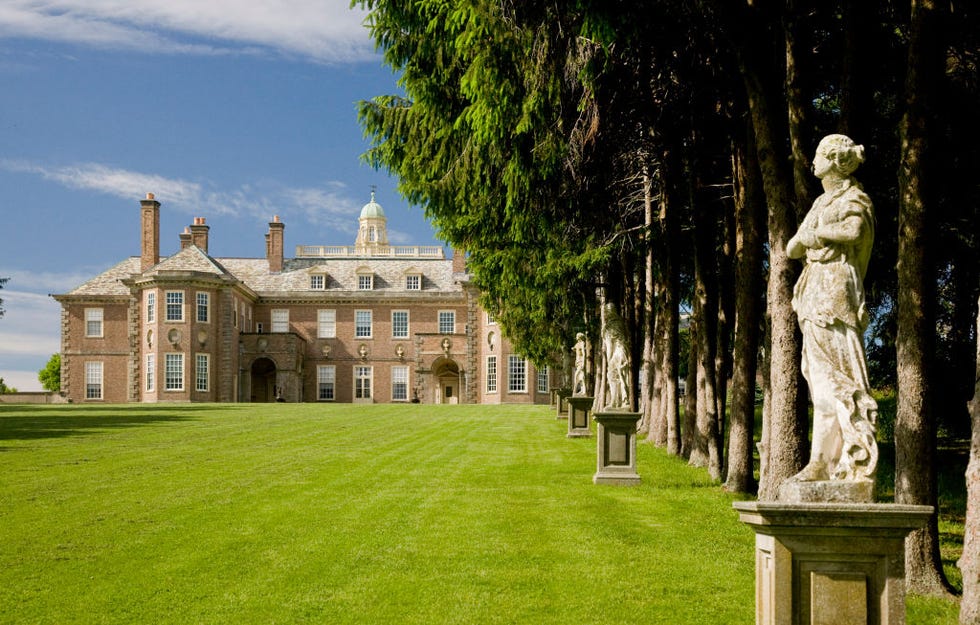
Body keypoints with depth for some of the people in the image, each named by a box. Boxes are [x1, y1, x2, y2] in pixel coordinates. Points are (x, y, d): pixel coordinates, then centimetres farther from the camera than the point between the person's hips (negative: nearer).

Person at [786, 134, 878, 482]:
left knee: (840, 377, -14)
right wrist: (805, 238, -2)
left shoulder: (853, 199, -2)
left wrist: (811, 232, -10)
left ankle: (860, 462, -15)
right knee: (820, 379, 6)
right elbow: (791, 248, 21)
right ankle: (822, 462, 6)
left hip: (835, 289, -9)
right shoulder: (821, 203, 24)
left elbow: (854, 229, -24)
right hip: (815, 295, 9)